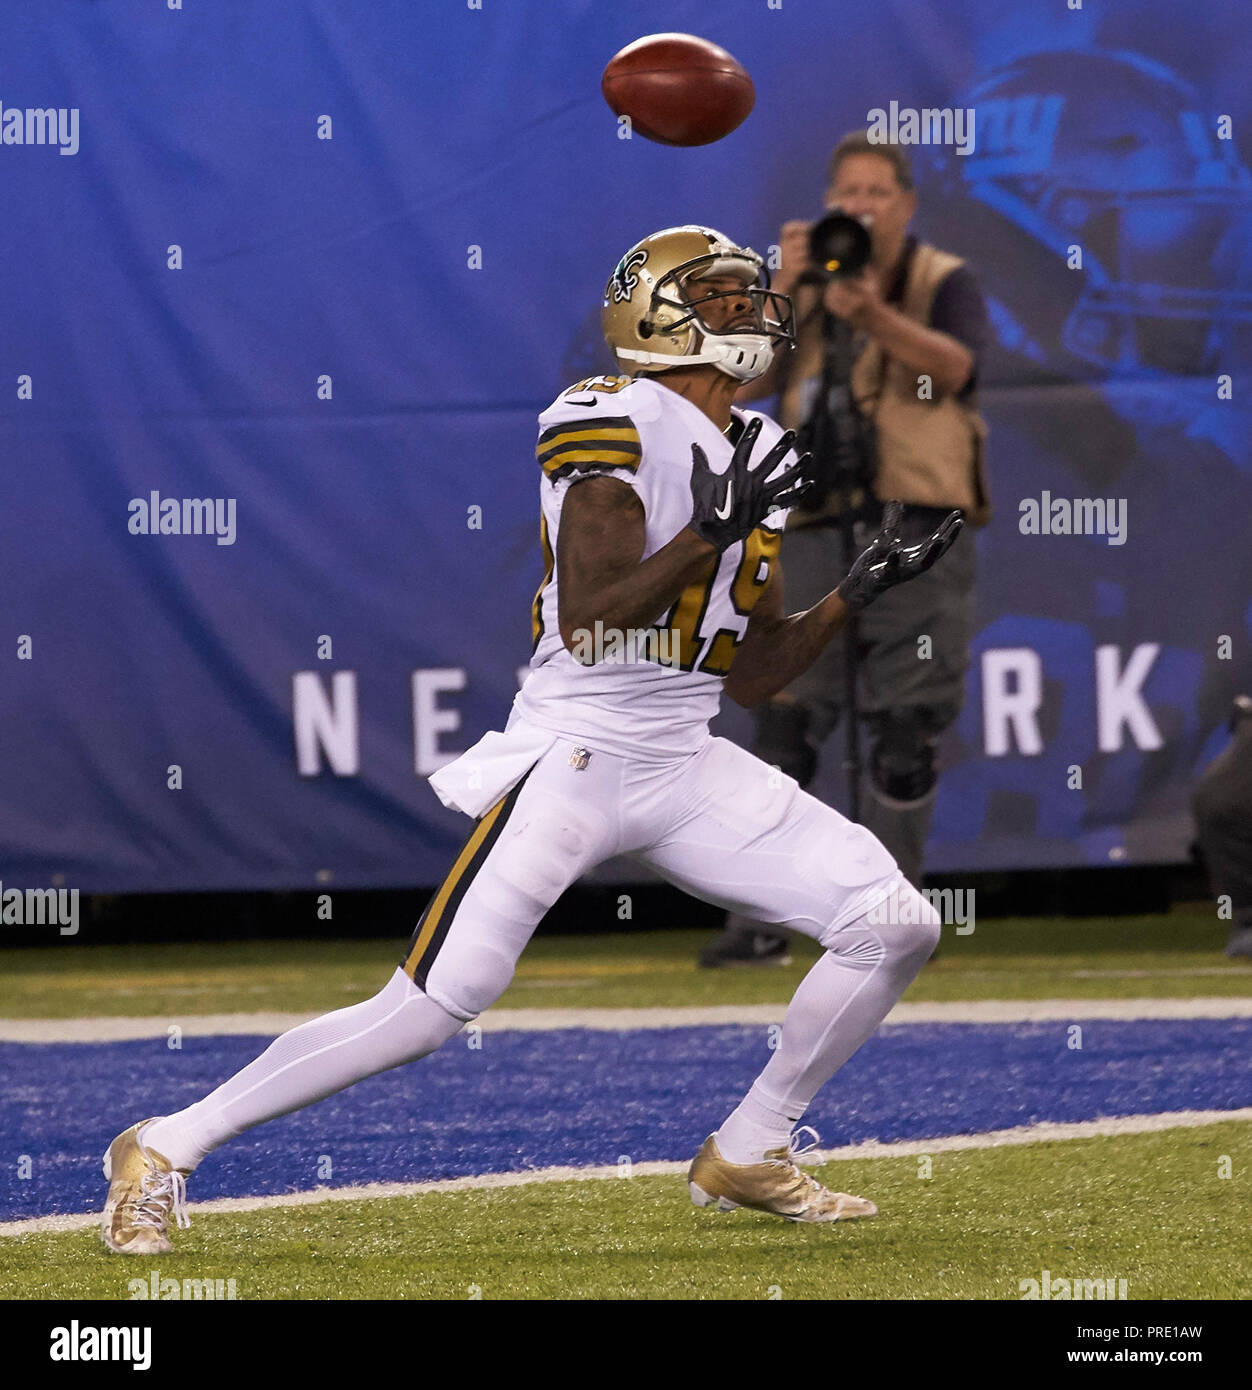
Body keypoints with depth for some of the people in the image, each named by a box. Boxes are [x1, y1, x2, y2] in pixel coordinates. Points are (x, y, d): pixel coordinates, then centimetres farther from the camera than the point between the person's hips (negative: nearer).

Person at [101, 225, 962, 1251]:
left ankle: (748, 1156, 14)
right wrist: (710, 530, -29)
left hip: (687, 769, 8)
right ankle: (167, 1148, -5)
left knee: (895, 926, -1)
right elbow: (592, 614, -23)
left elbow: (750, 675, 15)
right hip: (574, 754, -8)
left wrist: (855, 596, 4)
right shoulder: (610, 426, -13)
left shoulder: (759, 457, 12)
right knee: (432, 1009, -16)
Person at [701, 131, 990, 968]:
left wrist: (873, 315, -31)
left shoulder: (944, 284, 6)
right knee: (784, 725, -5)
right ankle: (763, 922, -5)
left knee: (905, 735, -2)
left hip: (917, 532, -2)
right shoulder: (804, 293, 14)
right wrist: (781, 292, -13)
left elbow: (952, 367, -15)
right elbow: (740, 381, 1)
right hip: (817, 531, 2)